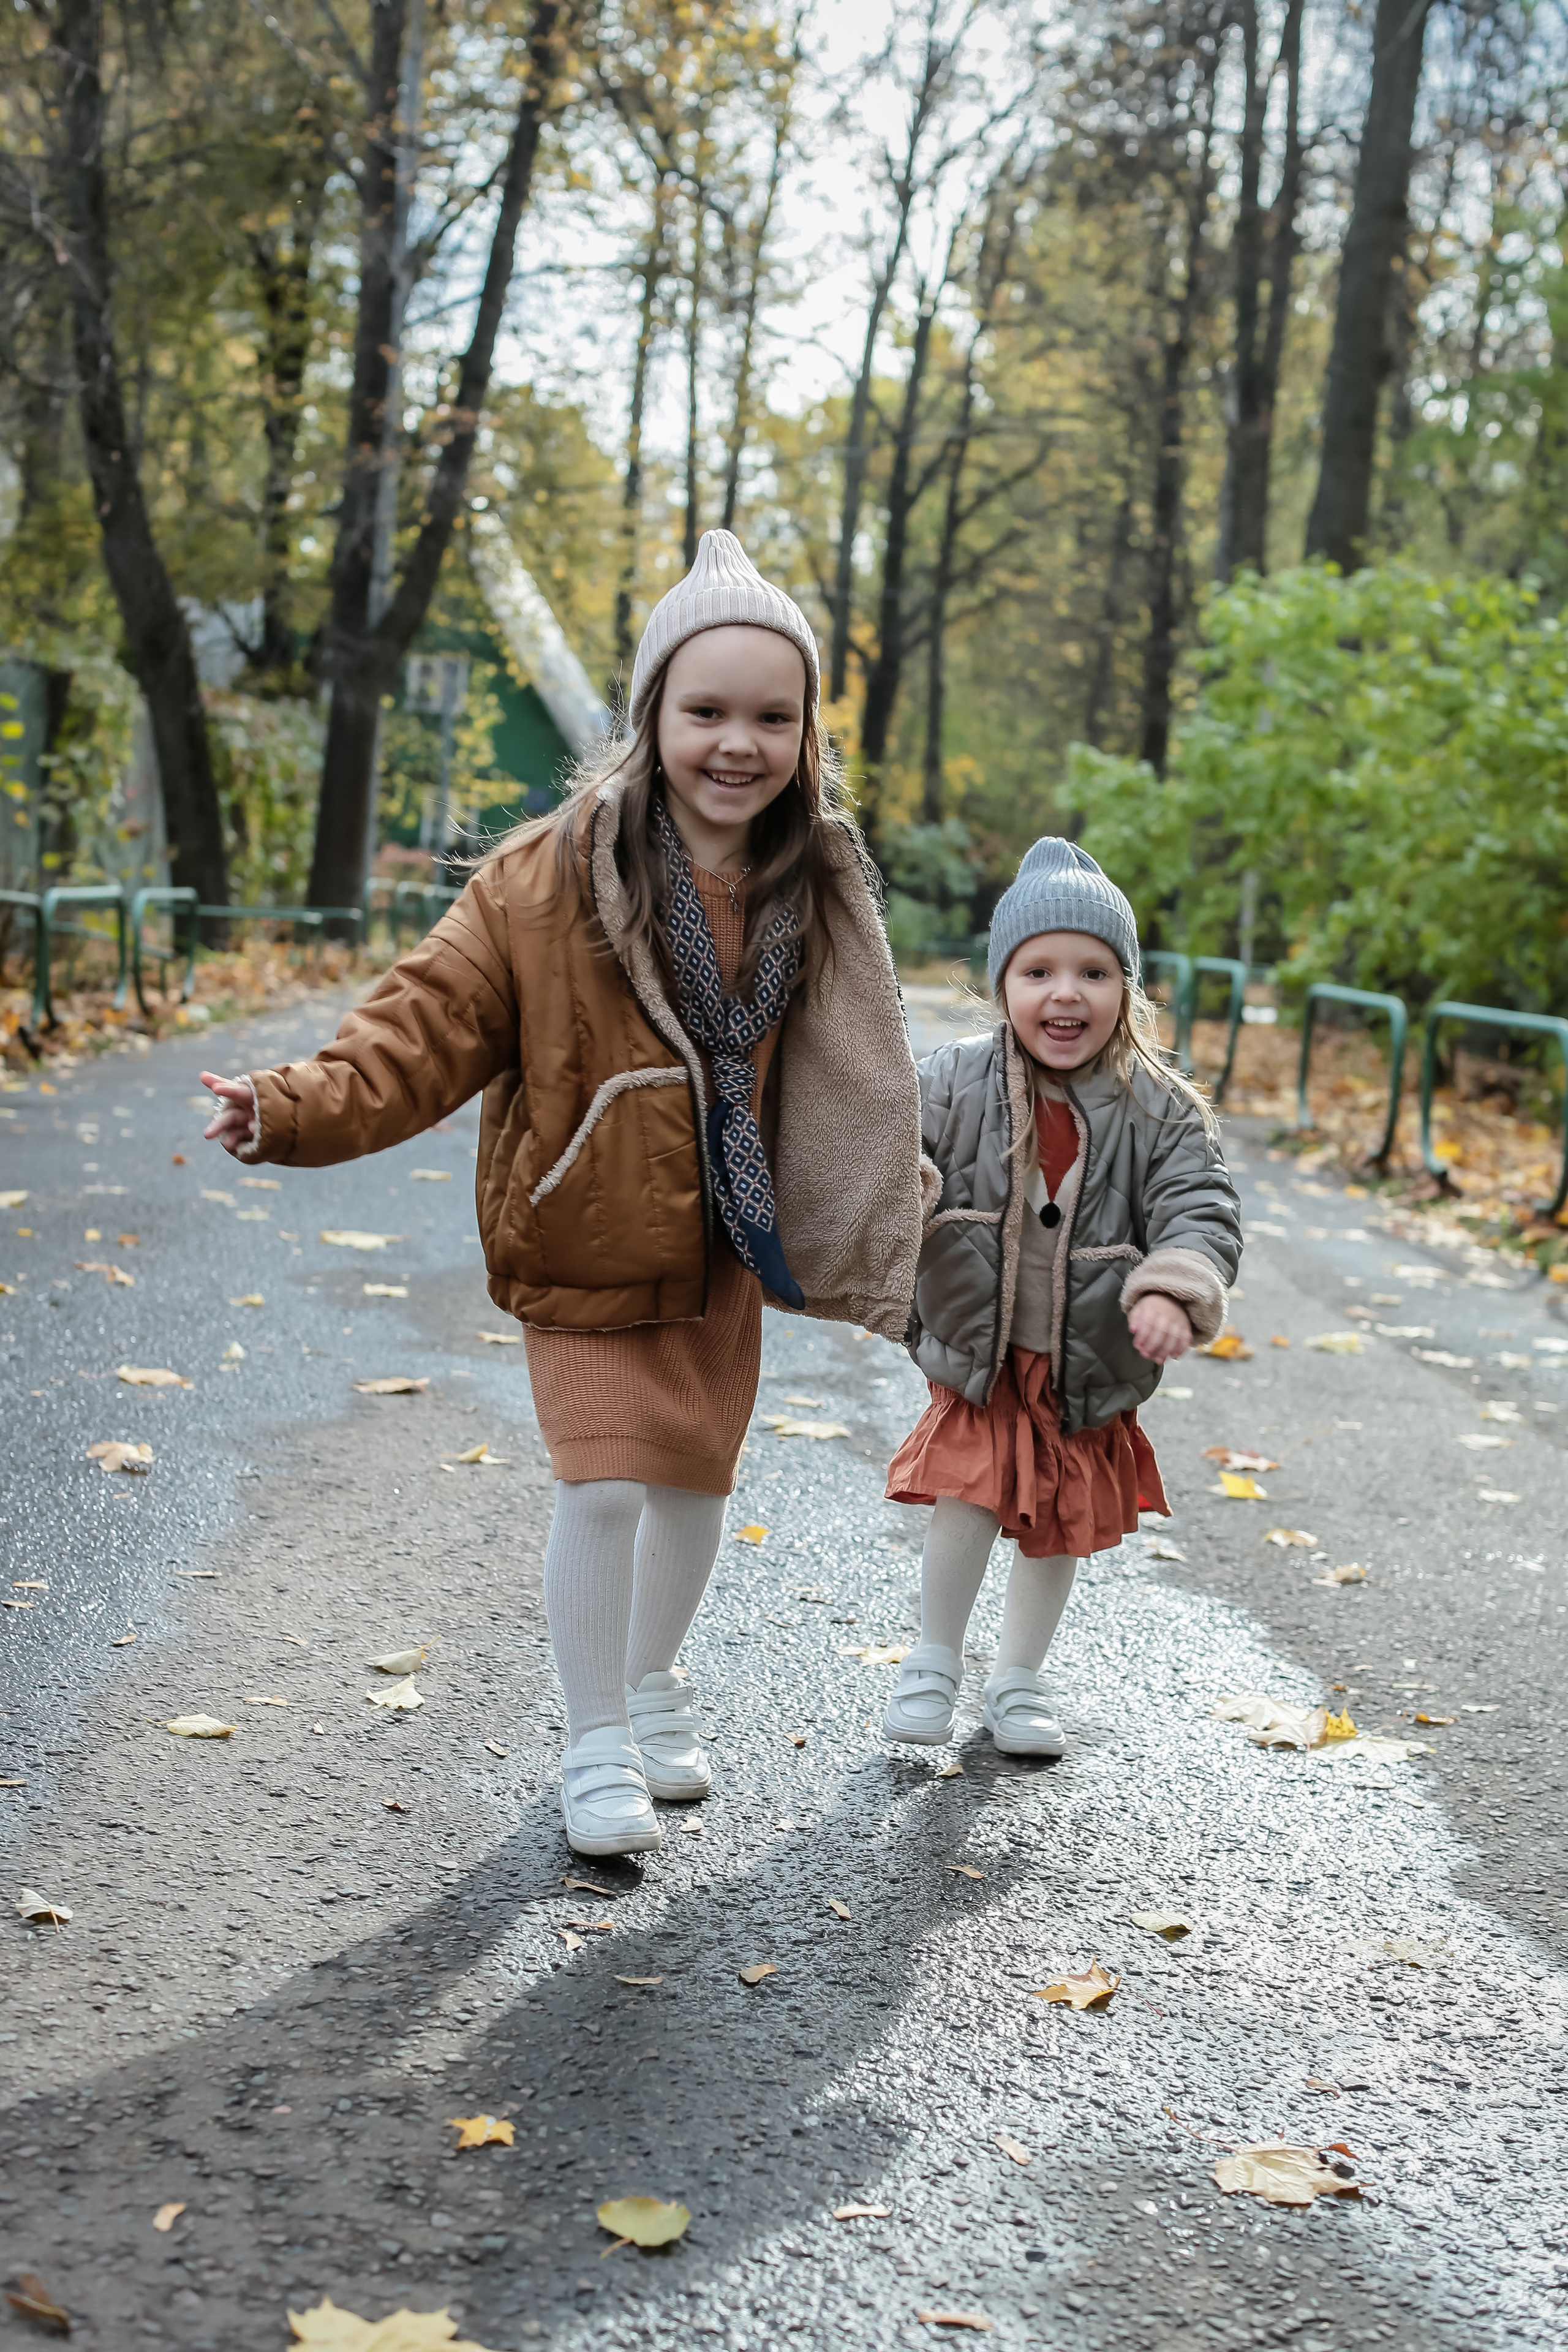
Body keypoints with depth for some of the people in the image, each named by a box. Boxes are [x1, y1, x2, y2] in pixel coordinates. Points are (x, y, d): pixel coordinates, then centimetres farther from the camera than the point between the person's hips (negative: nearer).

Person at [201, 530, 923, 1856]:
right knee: (603, 1485, -9)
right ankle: (598, 1749, 13)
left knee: (696, 1477, 16)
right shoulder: (552, 876, -19)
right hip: (584, 1246, -4)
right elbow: (432, 1028, -19)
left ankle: (654, 1694, 42)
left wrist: (901, 1203, 13)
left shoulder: (814, 893, -6)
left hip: (724, 1251, 4)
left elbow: (847, 1081, 8)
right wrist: (301, 1110, -33)